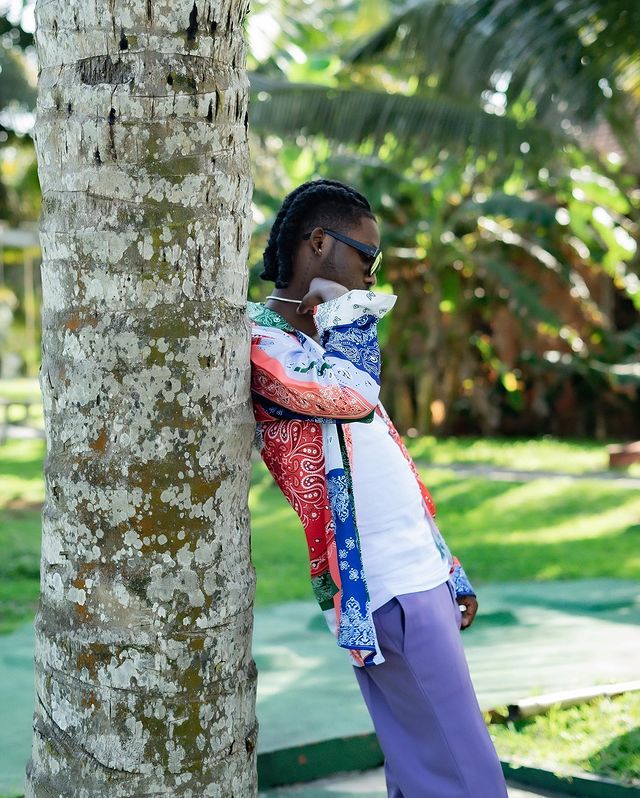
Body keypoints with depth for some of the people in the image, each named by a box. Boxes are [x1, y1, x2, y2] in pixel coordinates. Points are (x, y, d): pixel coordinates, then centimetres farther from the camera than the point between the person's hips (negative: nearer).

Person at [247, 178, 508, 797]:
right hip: (386, 585, -9)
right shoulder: (258, 339, -11)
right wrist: (344, 313, -11)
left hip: (415, 572, 9)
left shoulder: (321, 343, 19)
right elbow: (353, 396, -30)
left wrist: (449, 571, 21)